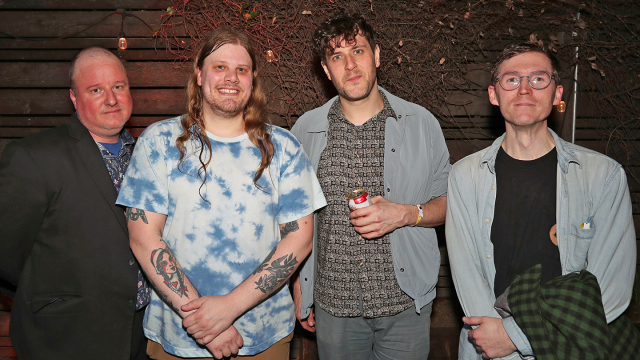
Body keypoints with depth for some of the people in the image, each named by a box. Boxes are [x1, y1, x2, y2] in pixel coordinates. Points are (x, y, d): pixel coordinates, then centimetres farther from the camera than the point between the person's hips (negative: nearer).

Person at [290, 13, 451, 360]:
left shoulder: (422, 123, -2)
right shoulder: (305, 130, 1)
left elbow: (447, 202, 4)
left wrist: (405, 214, -16)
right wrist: (298, 284, 8)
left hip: (405, 302, 0)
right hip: (333, 302, 1)